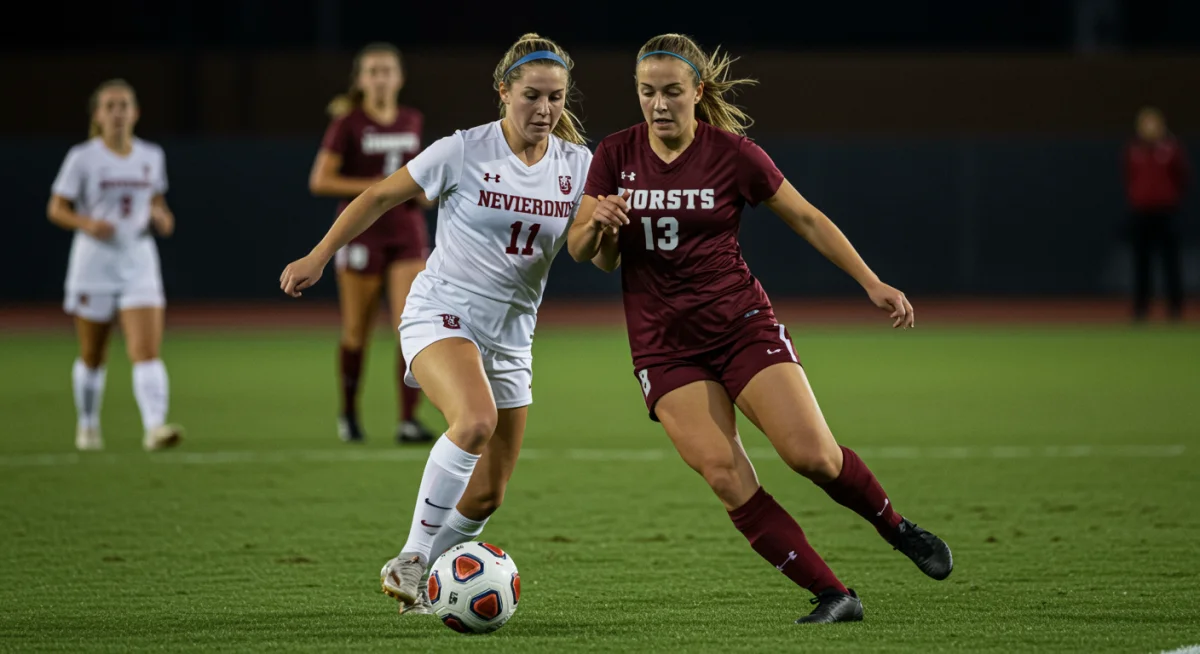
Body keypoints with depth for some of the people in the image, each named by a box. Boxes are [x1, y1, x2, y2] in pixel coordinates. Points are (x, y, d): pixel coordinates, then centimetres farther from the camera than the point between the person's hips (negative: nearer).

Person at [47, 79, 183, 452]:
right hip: (94, 262, -2)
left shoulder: (151, 156, 6)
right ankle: (87, 425, 30)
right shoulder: (82, 158, -4)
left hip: (139, 260, 2)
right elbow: (56, 209, -3)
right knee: (92, 355, 9)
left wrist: (161, 217, -2)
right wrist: (86, 223, -22)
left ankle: (154, 427, -25)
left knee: (147, 350, -15)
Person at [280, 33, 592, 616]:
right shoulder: (464, 152, -11)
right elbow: (380, 196, -1)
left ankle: (418, 586, 27)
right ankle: (409, 561, -23)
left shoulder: (577, 165, 0)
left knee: (486, 496, 5)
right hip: (440, 314, -5)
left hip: (509, 337, 5)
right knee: (476, 418, -34)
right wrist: (318, 257, -2)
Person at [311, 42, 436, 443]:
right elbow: (319, 181, -10)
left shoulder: (412, 121, 9)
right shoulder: (348, 124, -6)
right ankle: (349, 414, 26)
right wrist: (374, 186, -17)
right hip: (362, 233, -3)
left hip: (408, 233, 3)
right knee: (357, 333, 5)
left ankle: (408, 421, -12)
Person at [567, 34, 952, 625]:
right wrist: (598, 226, -20)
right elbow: (580, 251, 3)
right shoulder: (615, 156, 0)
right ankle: (833, 596, -9)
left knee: (812, 454, -16)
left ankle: (895, 527, 14)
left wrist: (872, 284, -1)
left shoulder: (732, 153, -6)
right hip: (663, 346, 2)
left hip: (741, 324, -2)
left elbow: (806, 219, 3)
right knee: (725, 478, -15)